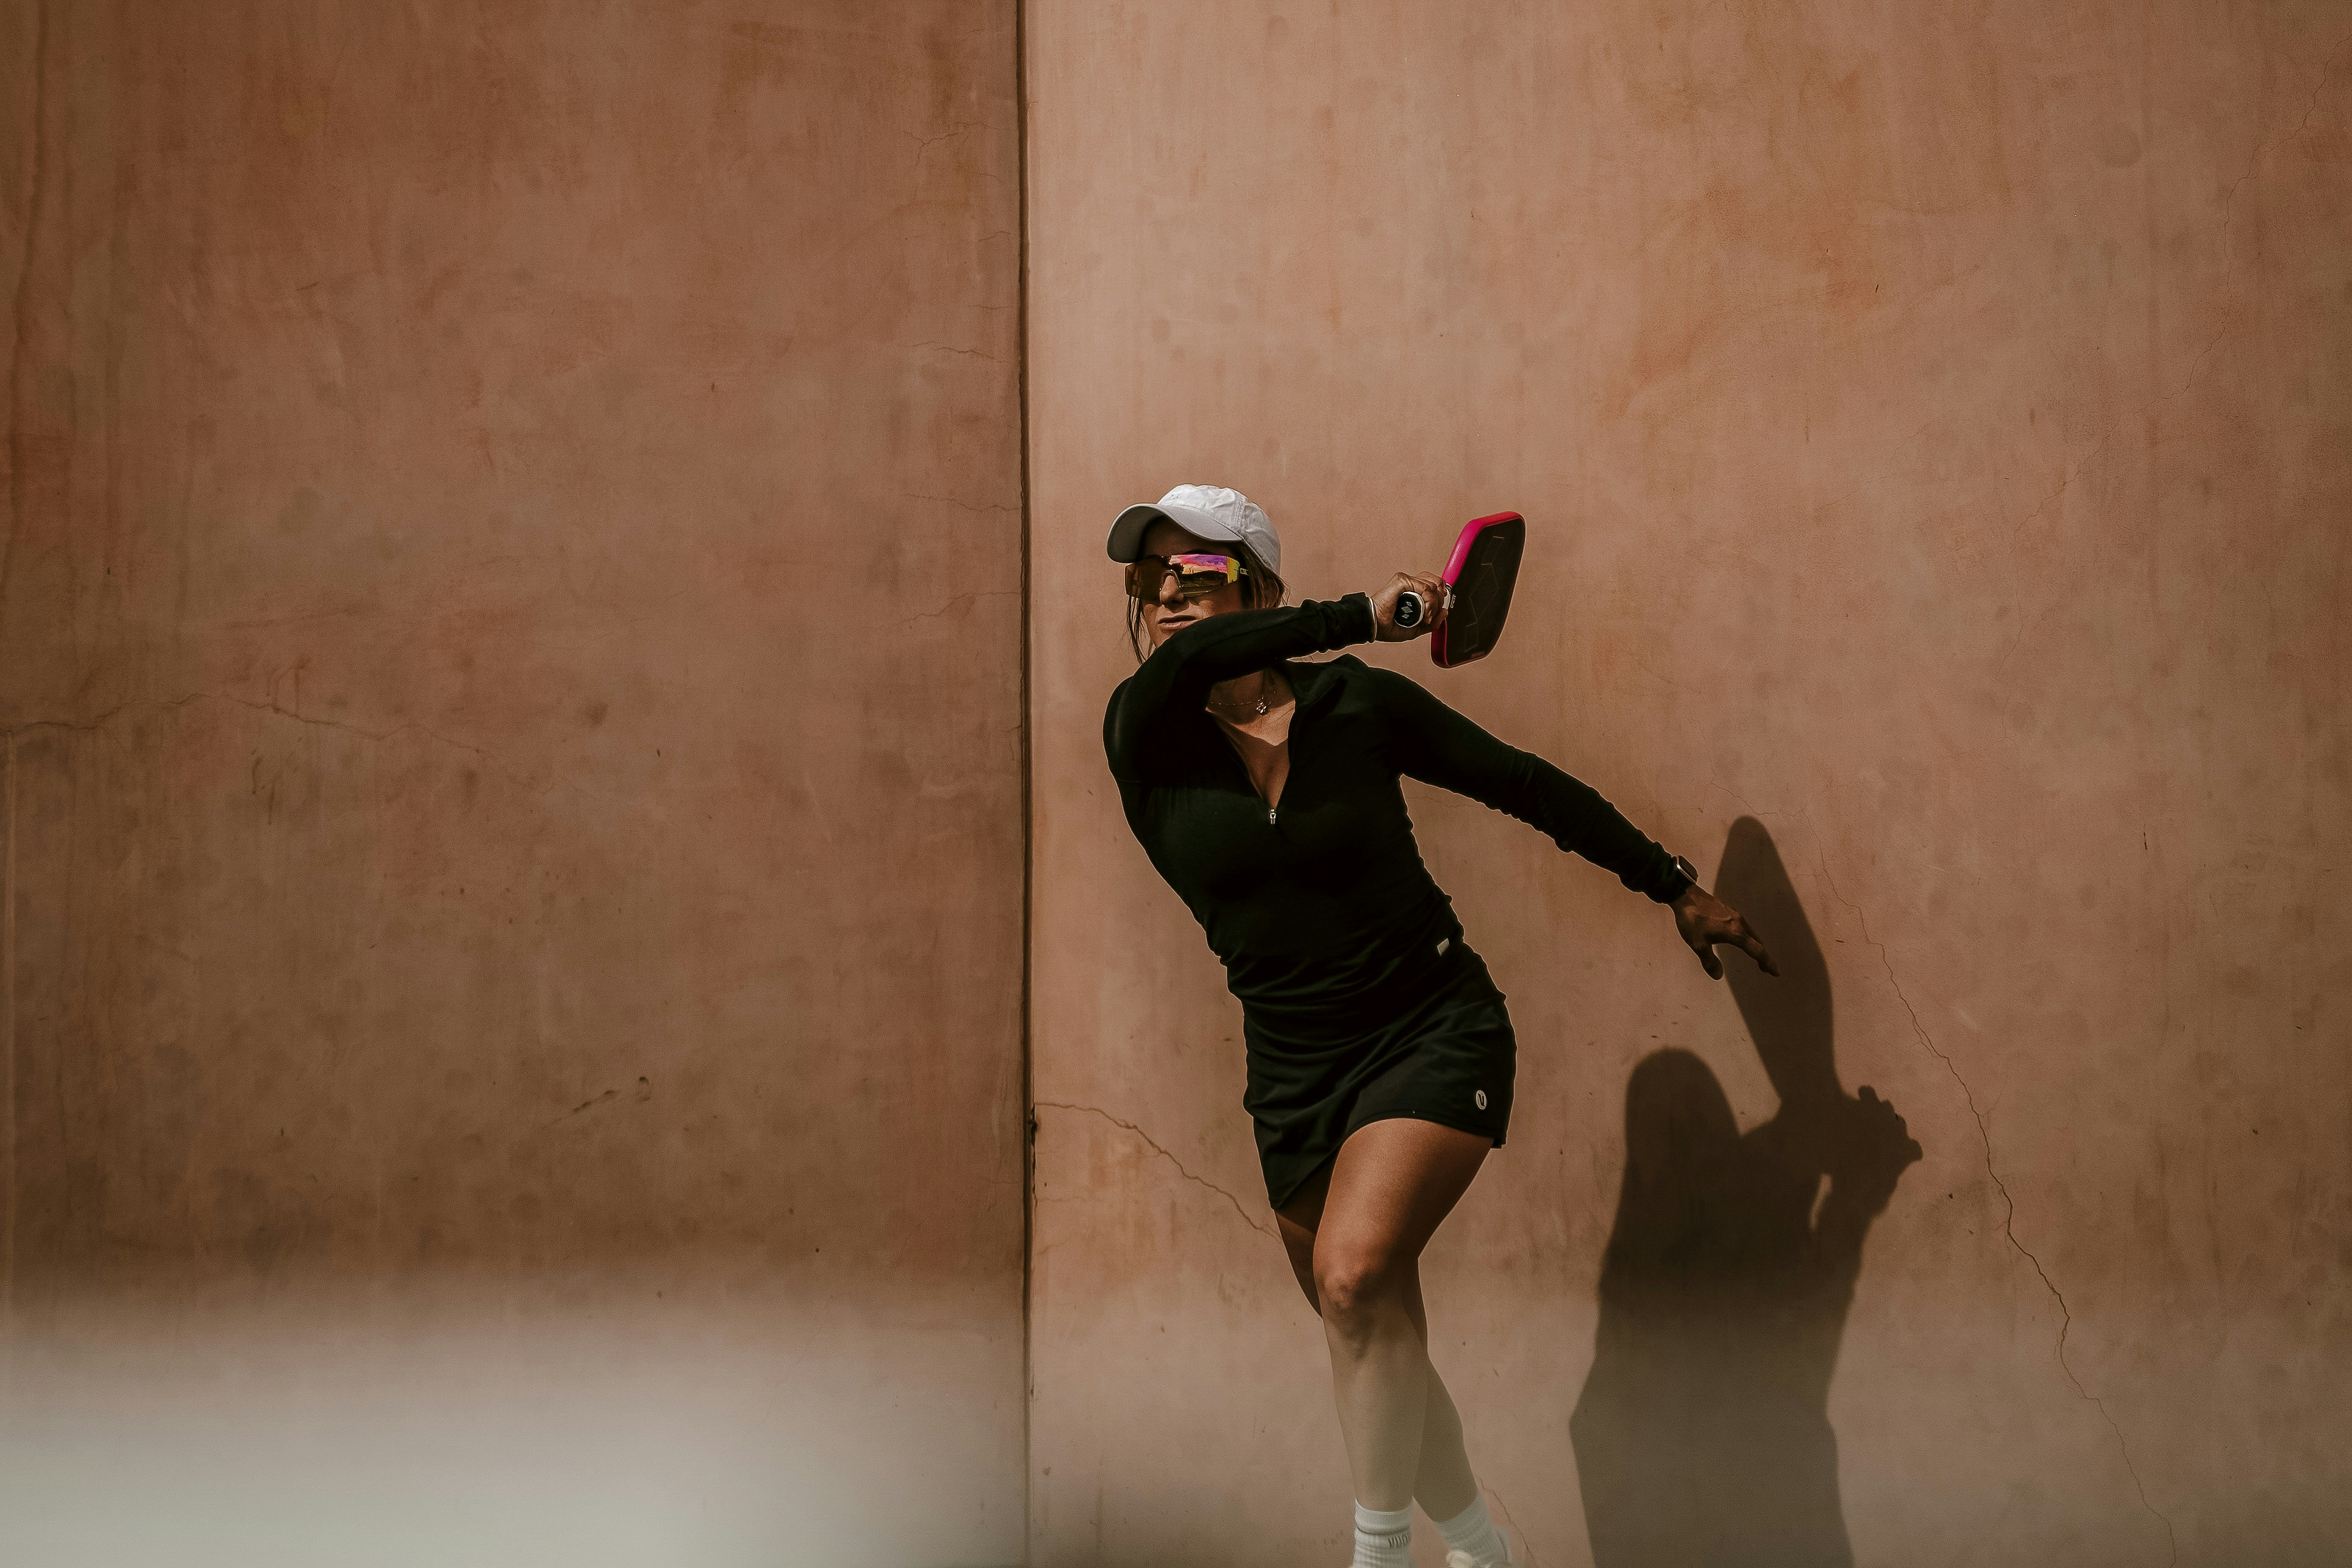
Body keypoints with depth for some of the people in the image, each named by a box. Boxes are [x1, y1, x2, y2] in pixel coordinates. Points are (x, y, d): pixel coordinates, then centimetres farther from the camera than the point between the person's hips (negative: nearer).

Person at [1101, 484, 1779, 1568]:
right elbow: (1185, 663, -29)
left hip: (1433, 1035, -4)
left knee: (1356, 1270, -27)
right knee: (1375, 1345, 9)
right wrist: (1362, 616, -29)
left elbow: (1527, 785, 6)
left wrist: (1677, 888, 11)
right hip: (1293, 1073, 4)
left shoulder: (1356, 705, -5)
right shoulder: (1144, 741, -4)